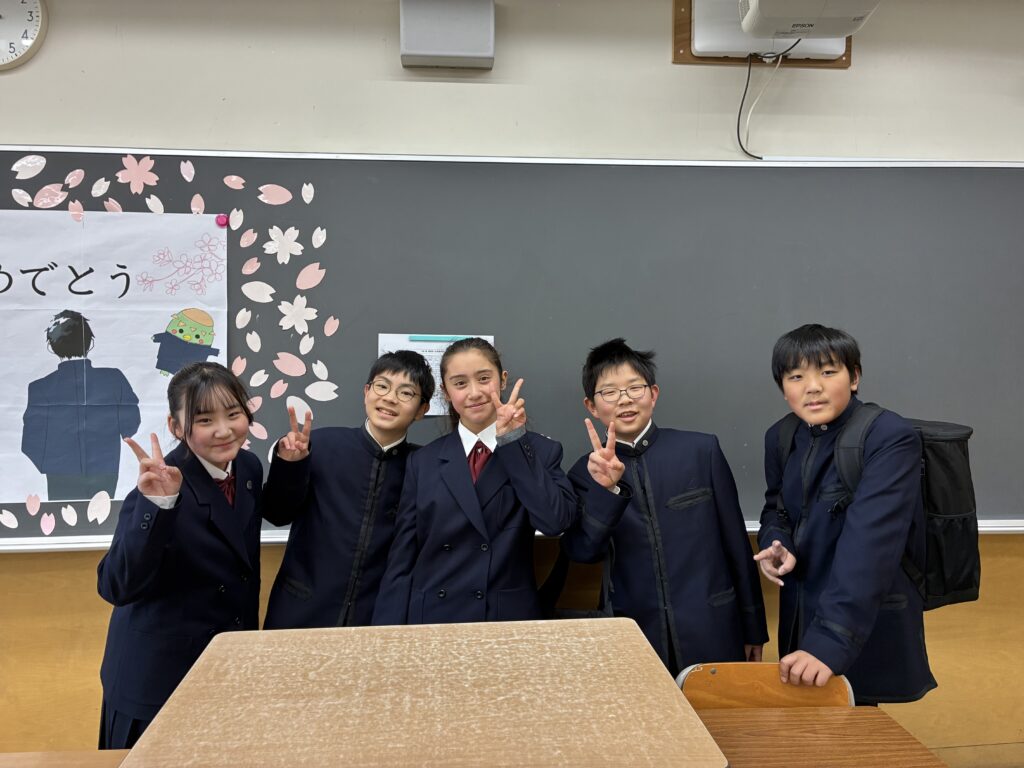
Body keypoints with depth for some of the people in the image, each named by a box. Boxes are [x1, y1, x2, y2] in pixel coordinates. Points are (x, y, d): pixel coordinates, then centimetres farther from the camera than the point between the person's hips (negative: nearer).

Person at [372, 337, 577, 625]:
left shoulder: (541, 451, -1)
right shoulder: (424, 461, 4)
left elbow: (556, 521, -18)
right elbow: (401, 561, 2)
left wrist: (513, 439, -17)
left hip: (511, 621, -1)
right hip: (431, 619, 2)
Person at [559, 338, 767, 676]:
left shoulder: (701, 450, -3)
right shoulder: (587, 472, 0)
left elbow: (735, 541, 2)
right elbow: (581, 551, -12)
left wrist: (753, 628, 6)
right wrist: (607, 488, -27)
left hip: (711, 633, 0)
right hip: (633, 639, 1)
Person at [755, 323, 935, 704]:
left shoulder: (891, 439, -21)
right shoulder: (781, 437, -1)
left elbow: (869, 542, -31)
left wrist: (830, 639, -39)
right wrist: (776, 544, -11)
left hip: (867, 626, -6)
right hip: (801, 615, 6)